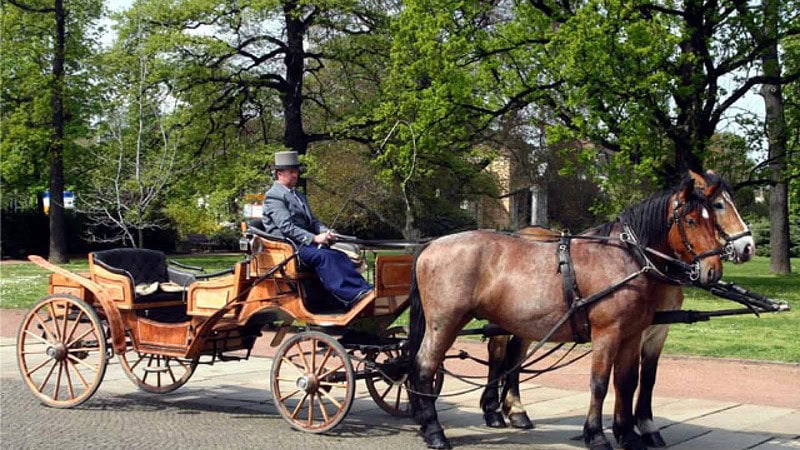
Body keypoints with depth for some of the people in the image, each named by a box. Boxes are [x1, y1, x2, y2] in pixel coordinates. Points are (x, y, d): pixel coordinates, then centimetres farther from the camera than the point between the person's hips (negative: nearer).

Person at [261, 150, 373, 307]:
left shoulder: (298, 196, 24)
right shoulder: (273, 196, -6)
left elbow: (312, 220, 20)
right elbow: (287, 227, -17)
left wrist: (325, 232, -3)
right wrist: (314, 238, -23)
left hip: (305, 243, 8)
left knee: (339, 256, -16)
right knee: (324, 256, -31)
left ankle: (364, 290, -29)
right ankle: (350, 297, -40)